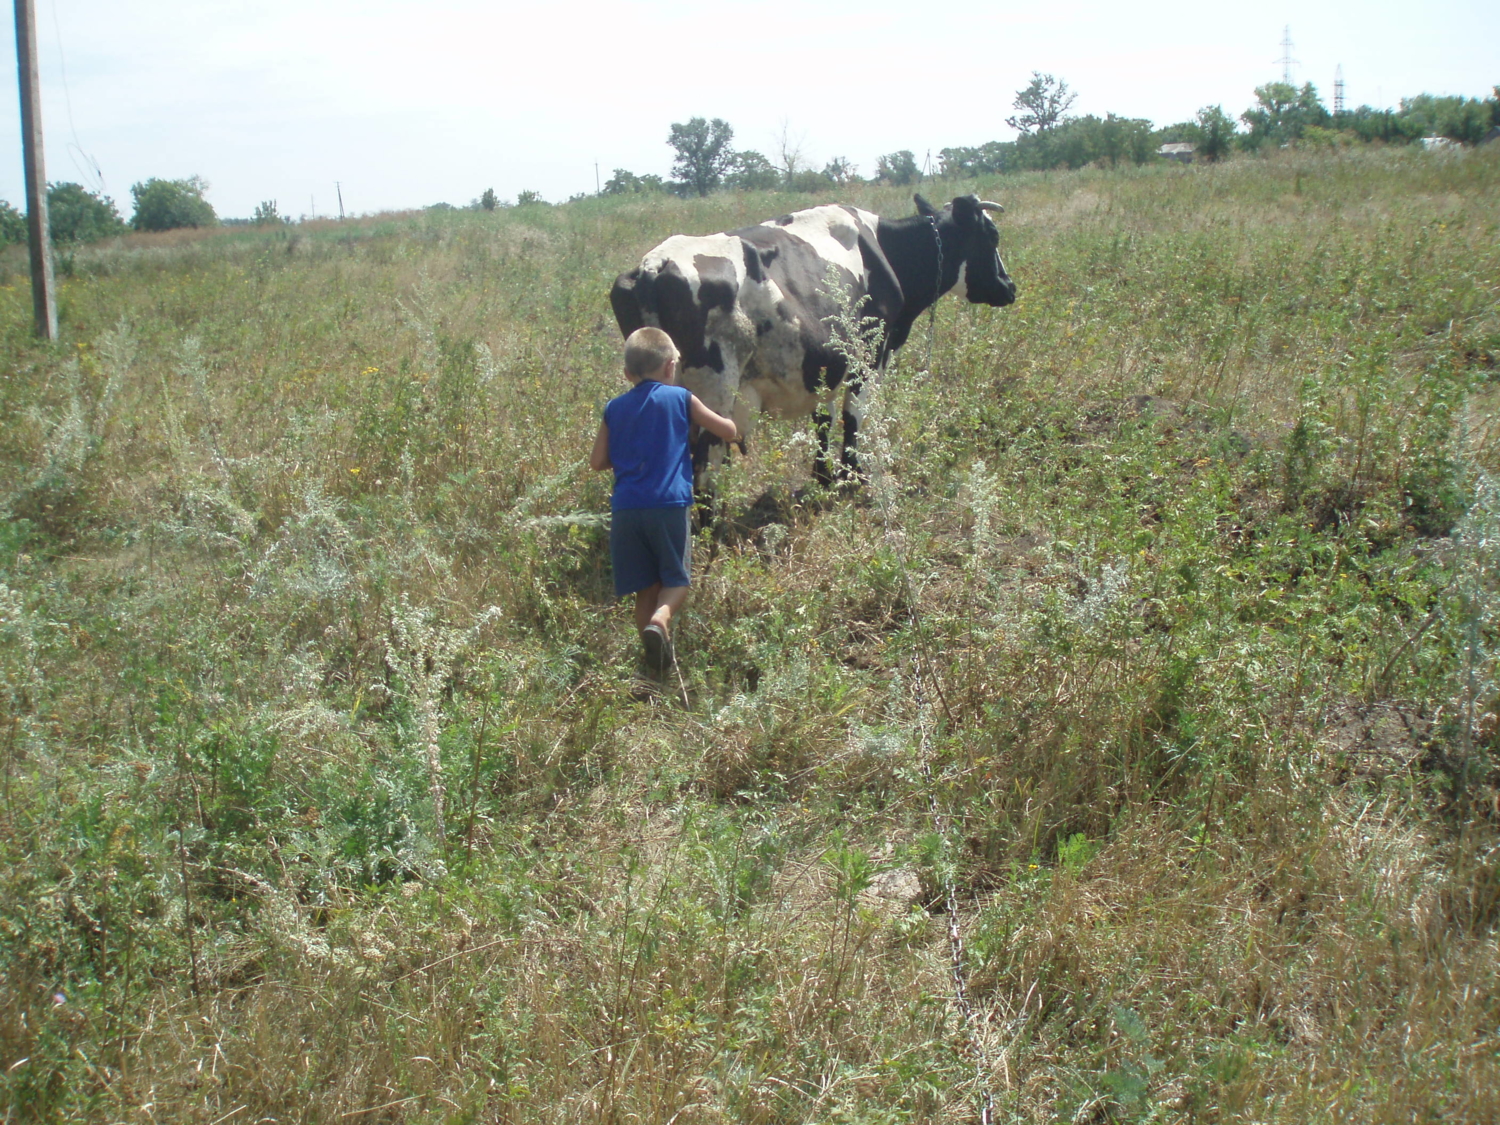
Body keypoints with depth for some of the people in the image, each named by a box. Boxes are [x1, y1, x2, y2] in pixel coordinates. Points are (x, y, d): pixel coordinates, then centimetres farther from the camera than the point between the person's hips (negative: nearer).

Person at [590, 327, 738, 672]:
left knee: (646, 586, 12)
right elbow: (730, 432, 9)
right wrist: (727, 420, 31)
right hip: (669, 505, -3)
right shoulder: (680, 398, 4)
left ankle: (655, 657, 13)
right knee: (676, 580, 8)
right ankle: (661, 617, -22)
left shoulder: (614, 409, 12)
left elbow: (597, 461, 12)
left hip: (626, 508, 3)